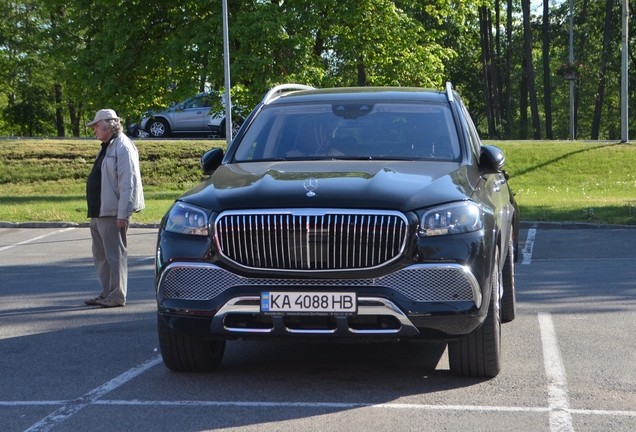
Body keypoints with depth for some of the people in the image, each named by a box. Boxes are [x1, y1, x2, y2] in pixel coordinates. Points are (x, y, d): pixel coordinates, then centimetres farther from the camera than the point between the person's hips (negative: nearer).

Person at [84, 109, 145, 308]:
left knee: (115, 255, -4)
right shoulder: (107, 147, 18)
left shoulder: (123, 148, -13)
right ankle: (106, 293, 22)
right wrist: (94, 211, 18)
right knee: (101, 255, 14)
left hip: (112, 213, -10)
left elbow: (128, 183, -19)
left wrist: (123, 214, -23)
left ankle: (117, 296, 2)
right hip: (98, 212, 10)